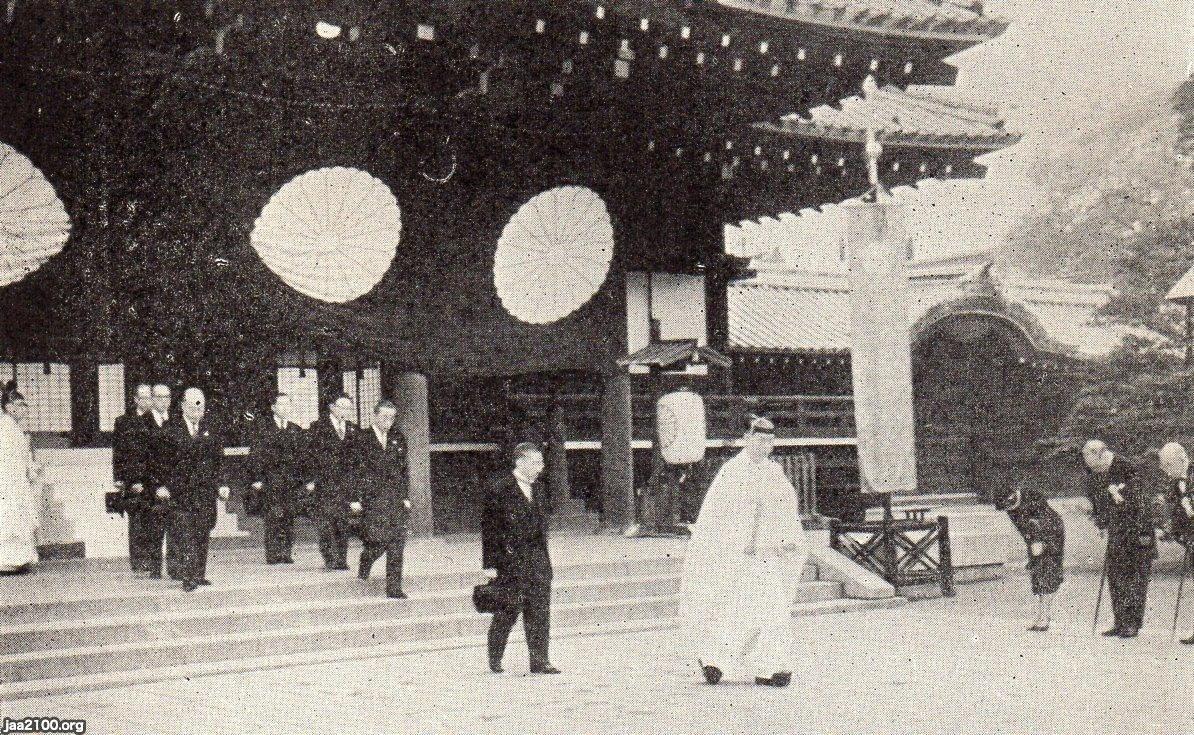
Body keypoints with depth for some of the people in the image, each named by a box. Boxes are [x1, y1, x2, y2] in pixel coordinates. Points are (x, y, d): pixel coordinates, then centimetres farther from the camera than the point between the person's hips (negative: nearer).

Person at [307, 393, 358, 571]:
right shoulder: (318, 428, 2)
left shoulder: (352, 430, 16)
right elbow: (311, 455, -1)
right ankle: (329, 560, -5)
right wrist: (312, 480, -8)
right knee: (326, 523, -8)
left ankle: (341, 560, 8)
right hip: (324, 484, -4)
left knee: (343, 524, 3)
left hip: (347, 485, 4)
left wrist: (354, 482, 11)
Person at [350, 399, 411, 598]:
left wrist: (405, 496, 12)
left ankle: (394, 587, 2)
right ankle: (365, 561, 27)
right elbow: (356, 470, -2)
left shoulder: (398, 439, 13)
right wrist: (355, 498, -6)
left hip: (395, 498, 4)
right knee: (379, 539, -8)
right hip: (372, 498, -4)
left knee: (397, 541, -3)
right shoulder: (362, 438, 0)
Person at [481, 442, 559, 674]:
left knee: (540, 609, 1)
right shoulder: (500, 489, -9)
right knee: (508, 611, 2)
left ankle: (540, 660, 6)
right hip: (511, 559, -6)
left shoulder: (538, 488, 13)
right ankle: (494, 660, 18)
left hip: (538, 559, 6)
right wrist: (491, 562, -12)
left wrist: (543, 554, 15)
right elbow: (489, 527, -9)